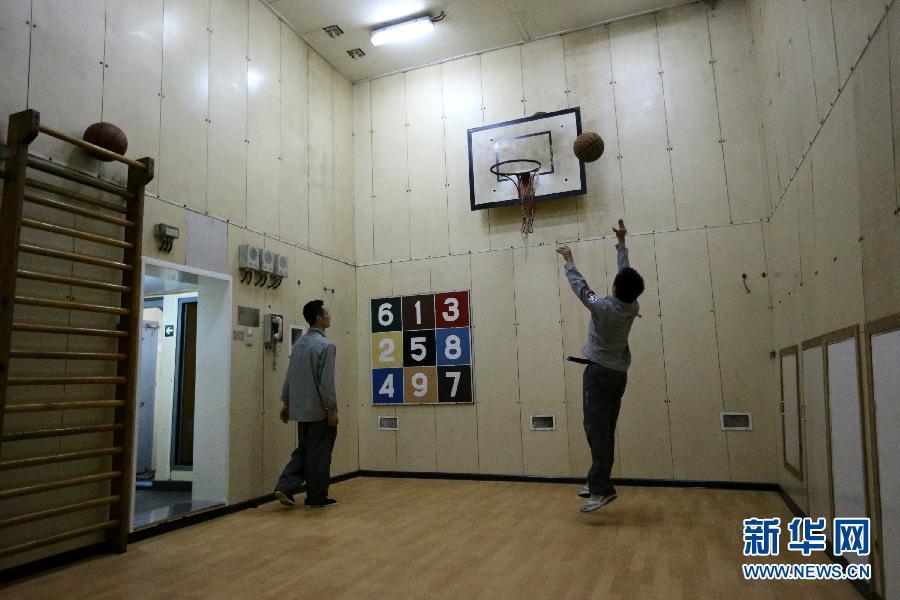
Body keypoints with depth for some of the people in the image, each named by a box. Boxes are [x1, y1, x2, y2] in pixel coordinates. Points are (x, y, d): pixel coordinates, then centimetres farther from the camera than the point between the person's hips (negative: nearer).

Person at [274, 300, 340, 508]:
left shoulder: (298, 344, 8)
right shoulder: (326, 345, -16)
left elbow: (289, 376, 12)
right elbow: (326, 381, -19)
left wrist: (285, 403, 19)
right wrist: (333, 409, -13)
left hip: (300, 409, 7)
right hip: (319, 410, -7)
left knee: (303, 450, 18)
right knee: (319, 454, 5)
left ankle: (285, 487, 7)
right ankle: (316, 497, 14)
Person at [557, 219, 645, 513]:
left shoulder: (603, 308, -17)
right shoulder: (633, 307, -1)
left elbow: (580, 286, -4)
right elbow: (627, 274, 11)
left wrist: (569, 261, 12)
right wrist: (621, 243, 22)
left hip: (600, 373, -7)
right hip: (619, 374, 7)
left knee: (597, 431, -9)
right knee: (605, 431, 11)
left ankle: (602, 488, -13)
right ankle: (599, 483, 16)